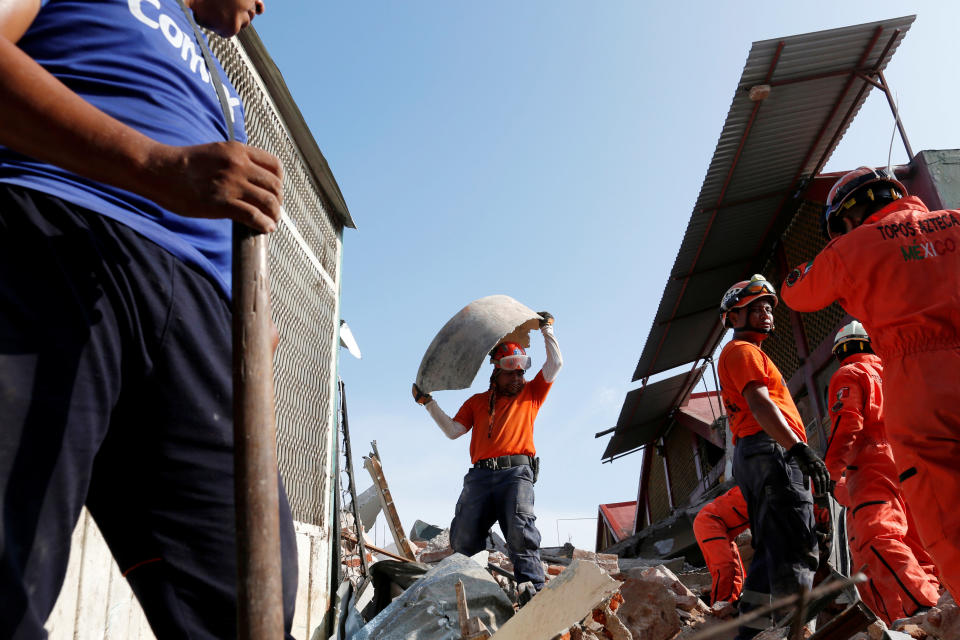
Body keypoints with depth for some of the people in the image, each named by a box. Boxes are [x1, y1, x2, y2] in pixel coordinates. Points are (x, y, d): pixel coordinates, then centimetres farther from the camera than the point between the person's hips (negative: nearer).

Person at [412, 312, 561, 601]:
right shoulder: (477, 401, 25)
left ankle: (532, 588, -29)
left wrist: (547, 329, 19)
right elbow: (453, 430, 16)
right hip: (480, 475, 2)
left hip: (516, 471, -2)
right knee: (463, 539, -9)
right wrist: (428, 403, 10)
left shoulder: (531, 393, 22)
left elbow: (555, 363, 15)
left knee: (520, 528, -25)